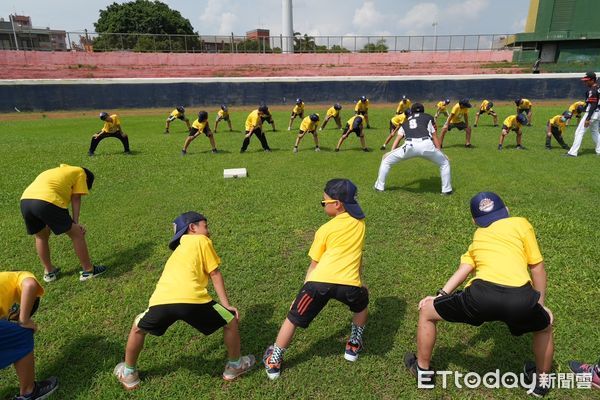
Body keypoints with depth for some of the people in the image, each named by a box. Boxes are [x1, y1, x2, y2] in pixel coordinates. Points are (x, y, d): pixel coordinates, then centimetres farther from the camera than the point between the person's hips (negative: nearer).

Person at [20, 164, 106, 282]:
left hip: (25, 201, 8)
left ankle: (49, 271, 41)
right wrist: (76, 223, 8)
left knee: (41, 236, 30)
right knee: (77, 234, 9)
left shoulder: (57, 171, 38)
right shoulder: (80, 172, 20)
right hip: (46, 202, -7)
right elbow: (76, 199, 10)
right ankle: (88, 270, 18)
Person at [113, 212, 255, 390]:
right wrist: (226, 304, 17)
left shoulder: (180, 249, 36)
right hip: (191, 300, -6)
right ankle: (235, 366, 33)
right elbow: (215, 274, 13)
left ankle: (129, 375, 49)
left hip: (161, 301, 6)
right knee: (231, 321, 17)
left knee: (138, 328, 36)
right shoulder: (202, 241, 16)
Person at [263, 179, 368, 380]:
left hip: (320, 281, -2)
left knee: (293, 319, 20)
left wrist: (304, 290, 25)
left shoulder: (325, 230, 14)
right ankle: (353, 346, 46)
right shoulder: (359, 222, 21)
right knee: (362, 303, 38)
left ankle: (273, 363, 33)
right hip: (348, 283, 2)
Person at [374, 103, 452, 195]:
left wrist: (391, 152, 20)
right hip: (426, 145, 0)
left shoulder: (406, 122, 34)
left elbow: (398, 139, 24)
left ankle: (379, 187, 22)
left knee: (386, 160, 21)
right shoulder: (428, 117, 29)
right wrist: (439, 152, 27)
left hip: (409, 146, 1)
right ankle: (446, 189, 22)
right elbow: (434, 136, 24)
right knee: (444, 163, 24)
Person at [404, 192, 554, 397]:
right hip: (521, 299, 1)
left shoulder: (478, 236, 30)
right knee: (545, 327, 38)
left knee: (426, 312, 25)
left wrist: (441, 295, 10)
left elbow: (465, 268, 16)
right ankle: (542, 380, 54)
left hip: (482, 294, 0)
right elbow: (537, 266, 21)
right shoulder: (521, 223, 24)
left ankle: (423, 370, 40)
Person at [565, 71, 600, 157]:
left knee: (579, 132, -8)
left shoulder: (592, 91, -19)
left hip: (591, 113, -10)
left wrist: (588, 119, -23)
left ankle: (573, 152, -9)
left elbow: (593, 106, -22)